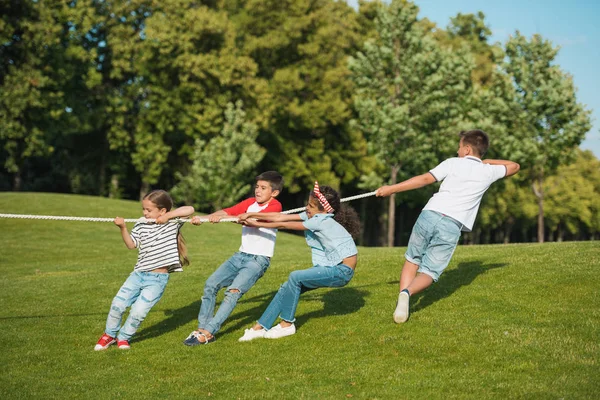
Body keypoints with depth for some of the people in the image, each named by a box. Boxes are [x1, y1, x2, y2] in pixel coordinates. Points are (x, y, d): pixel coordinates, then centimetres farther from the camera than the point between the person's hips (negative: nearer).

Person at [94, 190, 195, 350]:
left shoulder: (172, 222, -5)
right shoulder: (142, 224, 4)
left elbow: (190, 209, -16)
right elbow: (131, 244, 4)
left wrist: (169, 215, -20)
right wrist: (123, 228, -8)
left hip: (158, 279, -4)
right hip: (138, 274, 4)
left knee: (138, 311, -11)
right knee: (118, 303, -4)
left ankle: (123, 337, 15)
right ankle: (109, 334, 21)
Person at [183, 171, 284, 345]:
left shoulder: (275, 206, -7)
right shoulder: (250, 203, 13)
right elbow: (226, 211, -2)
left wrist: (223, 217, -32)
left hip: (259, 259, -7)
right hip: (241, 255, 7)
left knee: (233, 291, -21)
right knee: (211, 284, -3)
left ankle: (207, 333, -21)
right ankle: (202, 327, 1)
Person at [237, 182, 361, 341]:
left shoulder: (321, 221, -21)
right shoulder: (312, 216, 3)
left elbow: (284, 225, -15)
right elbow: (282, 217, -1)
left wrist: (256, 224, -8)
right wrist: (251, 215, -5)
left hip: (342, 271, -9)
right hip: (330, 267, 9)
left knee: (295, 277, -22)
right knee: (288, 287, 1)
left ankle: (287, 325, -9)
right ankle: (260, 327, 5)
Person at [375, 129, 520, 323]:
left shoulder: (453, 163, 9)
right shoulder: (488, 172, 15)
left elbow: (425, 179, 0)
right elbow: (514, 166, 34)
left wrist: (391, 189, 3)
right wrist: (487, 161, 35)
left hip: (429, 215, 0)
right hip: (451, 227, 0)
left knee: (412, 260, 19)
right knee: (428, 273, 2)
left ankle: (403, 293, -5)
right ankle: (407, 293, -29)